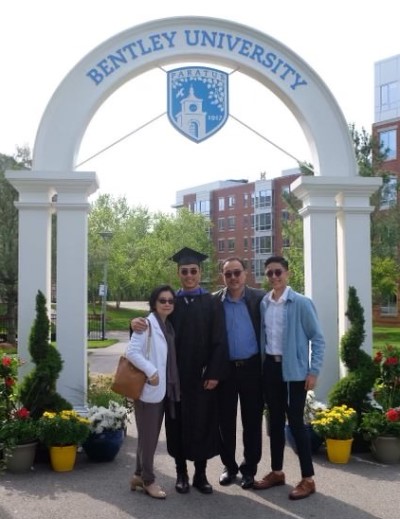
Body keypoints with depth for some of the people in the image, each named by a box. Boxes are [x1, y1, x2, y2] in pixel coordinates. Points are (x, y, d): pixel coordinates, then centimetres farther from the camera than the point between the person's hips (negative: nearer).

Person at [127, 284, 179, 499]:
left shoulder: (168, 326, 11)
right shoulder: (147, 324, -13)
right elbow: (131, 351, -20)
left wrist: (171, 382, 10)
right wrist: (150, 371, -23)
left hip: (163, 388, 8)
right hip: (148, 388, -8)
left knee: (152, 435, 15)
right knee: (147, 435, 1)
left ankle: (139, 475, 27)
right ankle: (148, 480, 13)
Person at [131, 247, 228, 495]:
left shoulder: (212, 303, 2)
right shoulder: (172, 301, 7)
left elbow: (219, 341, -3)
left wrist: (214, 373, -11)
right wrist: (138, 321, -18)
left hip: (203, 375, -1)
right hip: (176, 375, 1)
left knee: (203, 423, 5)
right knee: (178, 423, 7)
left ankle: (200, 474, 19)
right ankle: (181, 473, 21)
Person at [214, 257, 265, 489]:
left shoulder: (259, 298, -3)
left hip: (252, 367, -1)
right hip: (224, 368, 1)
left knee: (252, 420, 8)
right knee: (226, 420, 10)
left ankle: (250, 468, 21)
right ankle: (229, 465, 25)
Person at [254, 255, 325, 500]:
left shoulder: (302, 303, -10)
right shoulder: (263, 304, 4)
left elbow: (318, 339, -7)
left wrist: (313, 372, -11)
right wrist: (261, 365, 7)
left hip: (294, 369, -5)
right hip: (270, 367, 5)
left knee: (295, 421, -2)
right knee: (275, 420, 13)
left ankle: (308, 479, 11)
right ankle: (277, 472, 27)